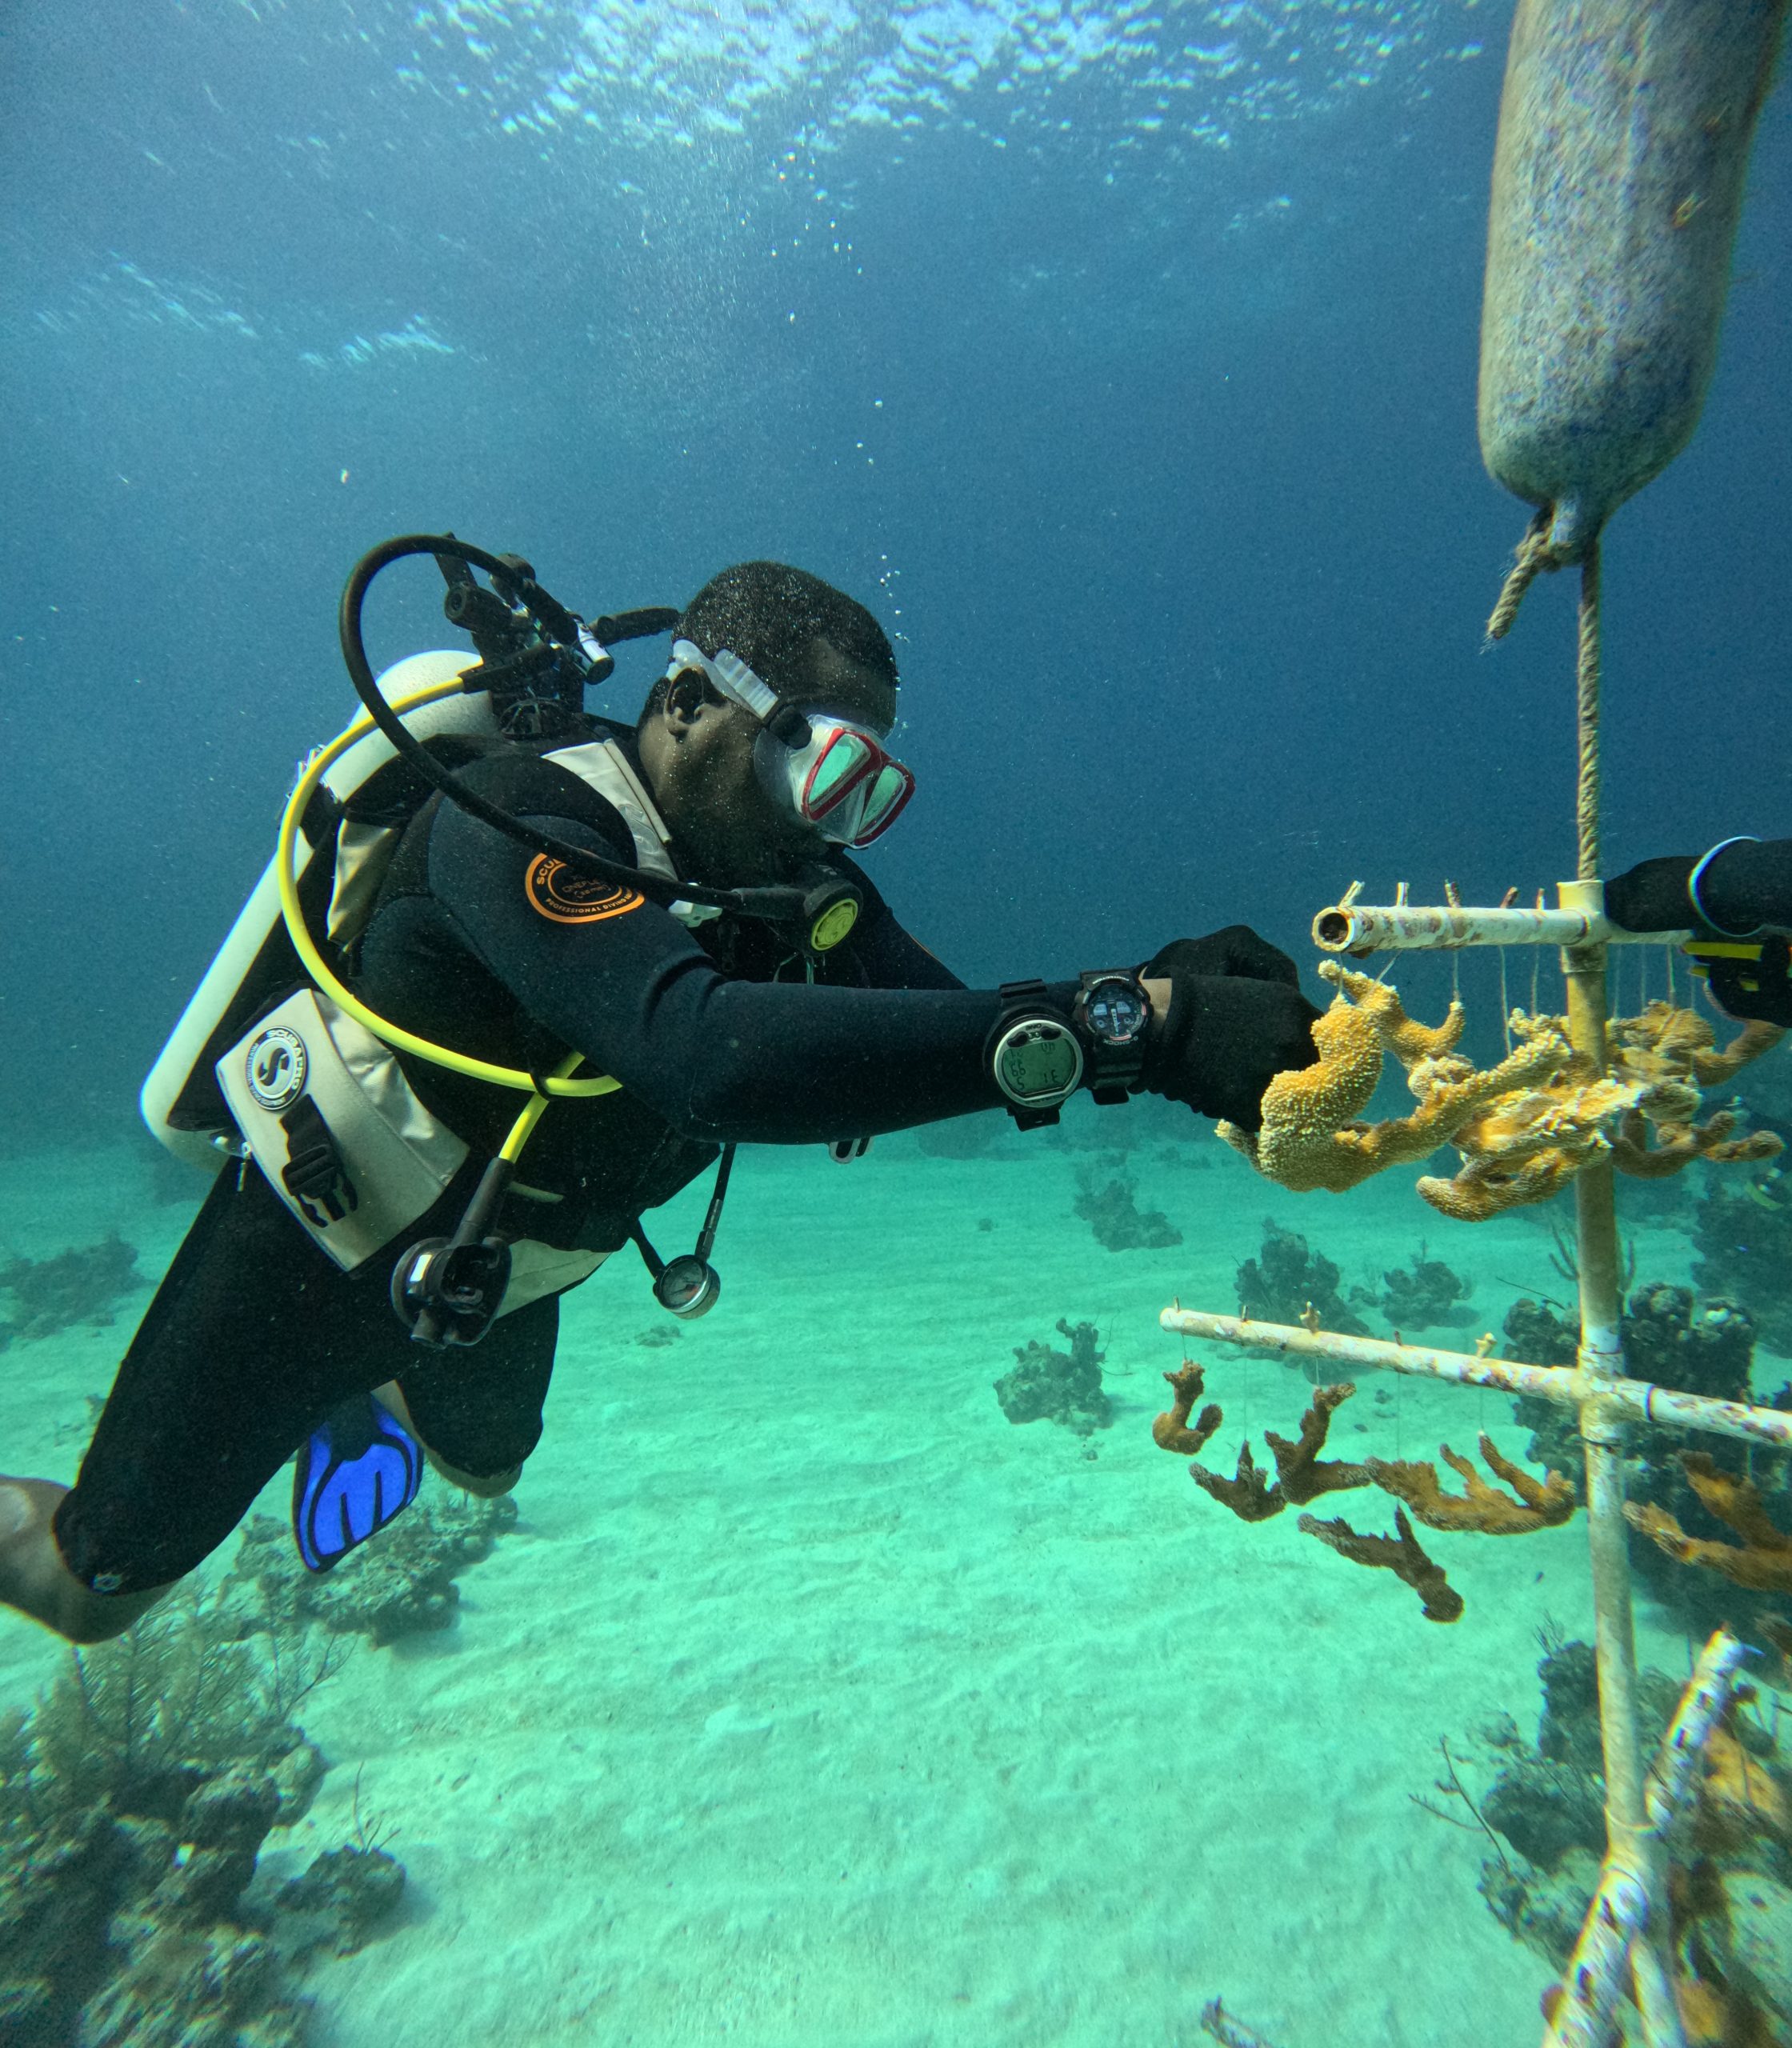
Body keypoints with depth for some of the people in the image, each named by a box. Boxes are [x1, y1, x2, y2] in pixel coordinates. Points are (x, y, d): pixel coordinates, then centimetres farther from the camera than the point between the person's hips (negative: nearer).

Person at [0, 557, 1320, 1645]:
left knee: (482, 1467, 33)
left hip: (496, 1275, 6)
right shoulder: (515, 821, -37)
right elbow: (709, 1052, -54)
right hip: (320, 1244, -5)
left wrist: (1164, 1010, -37)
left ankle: (365, 1397, 64)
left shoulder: (798, 884, -16)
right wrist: (1121, 1021, -58)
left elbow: (965, 1043, -19)